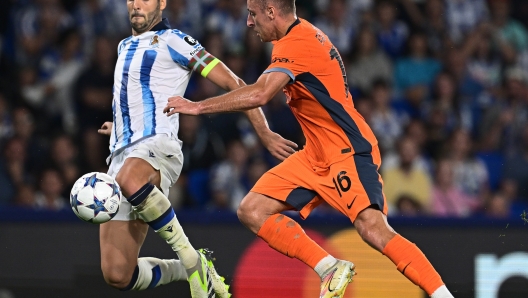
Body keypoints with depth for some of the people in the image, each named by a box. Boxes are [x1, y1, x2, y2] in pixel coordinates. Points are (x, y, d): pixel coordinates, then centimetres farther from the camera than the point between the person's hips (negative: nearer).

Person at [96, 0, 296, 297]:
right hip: (121, 155, 7)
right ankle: (190, 270, 19)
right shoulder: (124, 47, 25)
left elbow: (233, 84, 1)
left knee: (129, 181, -45)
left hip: (158, 144, -7)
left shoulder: (172, 41, 2)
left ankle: (191, 259, -25)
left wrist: (265, 134, -1)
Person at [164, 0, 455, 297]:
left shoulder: (295, 44, -17)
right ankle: (331, 269, -4)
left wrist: (198, 106, -24)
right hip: (317, 158, 10)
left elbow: (259, 95, -31)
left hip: (347, 152, -10)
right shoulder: (305, 35, 13)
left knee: (374, 230, -26)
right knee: (252, 211, -2)